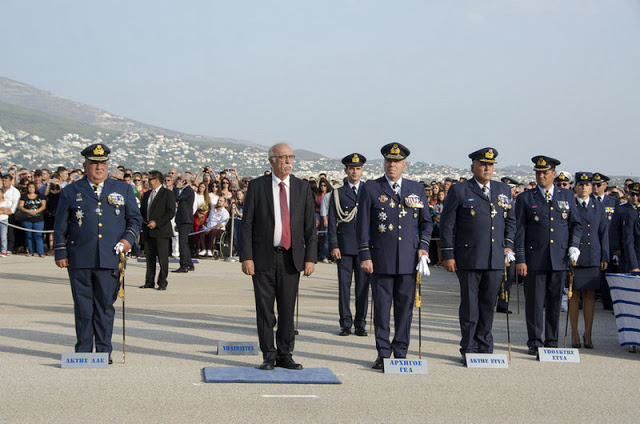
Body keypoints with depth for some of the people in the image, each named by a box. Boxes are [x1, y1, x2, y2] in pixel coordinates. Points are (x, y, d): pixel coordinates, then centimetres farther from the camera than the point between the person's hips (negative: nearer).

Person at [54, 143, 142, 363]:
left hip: (110, 259, 0)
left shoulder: (123, 190, 12)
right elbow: (60, 226, 10)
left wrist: (128, 238, -3)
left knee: (105, 305, 4)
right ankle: (83, 350, 13)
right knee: (83, 306, 4)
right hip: (79, 260, 0)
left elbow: (135, 218, 15)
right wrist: (60, 252, 3)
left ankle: (104, 351, 12)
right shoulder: (70, 192, 9)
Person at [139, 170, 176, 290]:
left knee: (162, 258, -4)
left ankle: (162, 283, 4)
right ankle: (149, 282, 15)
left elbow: (171, 212, -11)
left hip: (161, 231, -7)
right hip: (148, 231, 7)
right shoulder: (146, 194, 19)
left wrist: (156, 222, -16)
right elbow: (142, 210, 25)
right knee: (149, 257, 9)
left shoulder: (168, 194, -4)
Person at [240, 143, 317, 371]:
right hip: (264, 257, -2)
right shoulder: (257, 186, 0)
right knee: (264, 309, 3)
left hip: (291, 257, 2)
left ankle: (285, 355, 16)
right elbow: (247, 224, -1)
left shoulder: (302, 188, 7)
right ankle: (269, 355, 13)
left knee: (288, 309, 6)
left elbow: (310, 226, 7)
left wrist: (310, 257, -1)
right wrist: (246, 257, -9)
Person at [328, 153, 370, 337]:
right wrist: (333, 245, -7)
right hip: (344, 246, -1)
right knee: (344, 285, 1)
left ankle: (360, 324, 9)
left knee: (363, 285, 2)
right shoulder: (337, 194, 6)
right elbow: (332, 221, 3)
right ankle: (345, 324, 8)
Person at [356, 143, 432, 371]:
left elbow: (426, 222, 16)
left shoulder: (417, 189, 11)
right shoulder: (370, 189, 2)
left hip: (409, 259, 2)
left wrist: (423, 247, 1)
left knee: (405, 307, 5)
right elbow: (362, 225, 0)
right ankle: (383, 353, 11)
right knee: (381, 307, 1)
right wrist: (365, 256, -6)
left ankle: (401, 352, 15)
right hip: (381, 259, -2)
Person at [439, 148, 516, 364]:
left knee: (488, 305, 9)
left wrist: (508, 245, 9)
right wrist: (448, 255, -6)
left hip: (496, 259, 4)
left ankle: (485, 347, 21)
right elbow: (447, 224, -2)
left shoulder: (503, 190, 13)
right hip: (468, 258, -4)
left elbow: (511, 220, 22)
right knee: (469, 305, 2)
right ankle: (469, 350, 12)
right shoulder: (459, 190, -1)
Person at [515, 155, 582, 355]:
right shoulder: (525, 198, 4)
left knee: (555, 301, 7)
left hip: (560, 258, 2)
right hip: (535, 258, -2)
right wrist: (520, 259, -6)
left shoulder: (567, 196, 12)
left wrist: (574, 245, 0)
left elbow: (576, 224, 17)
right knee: (534, 302, 0)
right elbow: (519, 230, 0)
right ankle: (534, 342, 10)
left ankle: (552, 342, 17)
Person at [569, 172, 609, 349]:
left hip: (593, 259, 2)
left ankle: (588, 336, 10)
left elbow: (604, 233, 11)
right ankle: (575, 335, 10)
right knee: (574, 295, 2)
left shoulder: (599, 207, 13)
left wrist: (605, 257, 5)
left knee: (590, 296, 4)